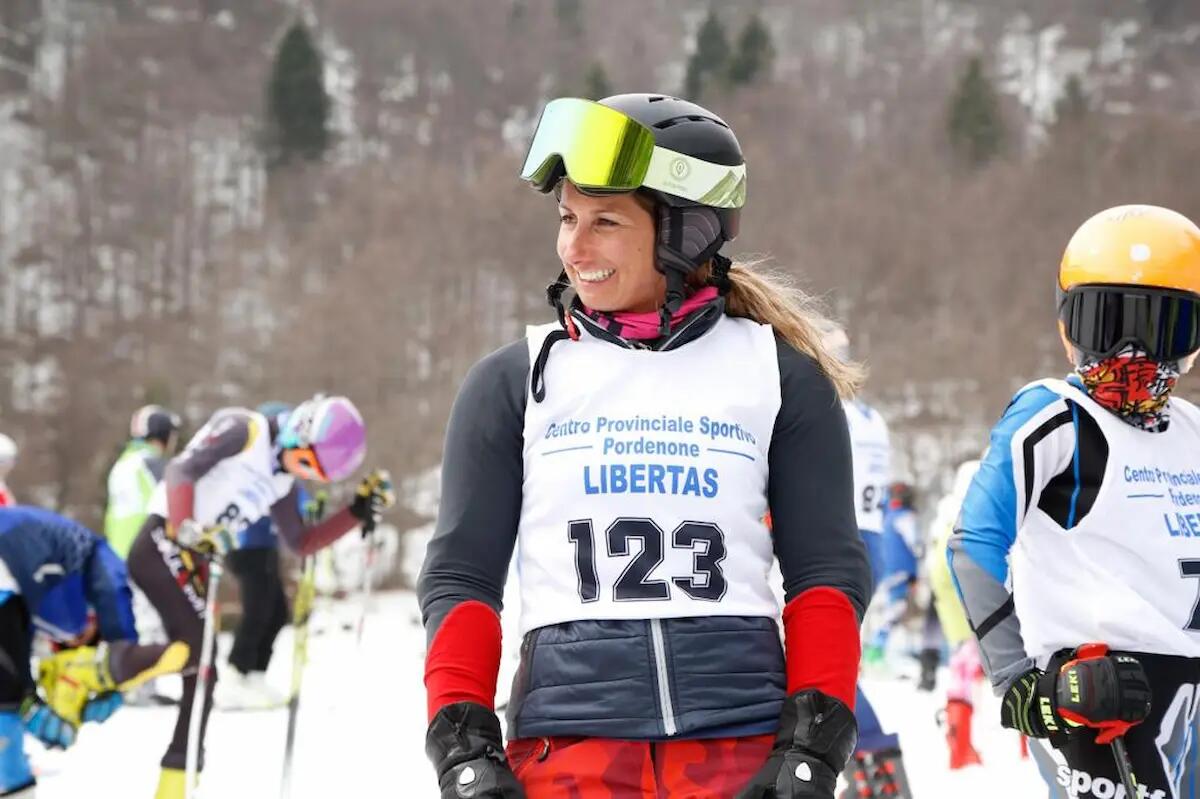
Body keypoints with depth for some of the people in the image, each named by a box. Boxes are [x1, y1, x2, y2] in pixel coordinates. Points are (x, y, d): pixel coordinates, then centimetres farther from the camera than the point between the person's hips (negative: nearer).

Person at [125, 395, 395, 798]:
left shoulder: (280, 482, 18)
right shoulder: (245, 431, -8)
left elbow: (301, 542, 24)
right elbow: (181, 470, -19)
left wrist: (358, 512, 13)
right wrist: (185, 531, -34)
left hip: (191, 560, 9)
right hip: (163, 546, -9)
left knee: (199, 667, 6)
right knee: (195, 649, -24)